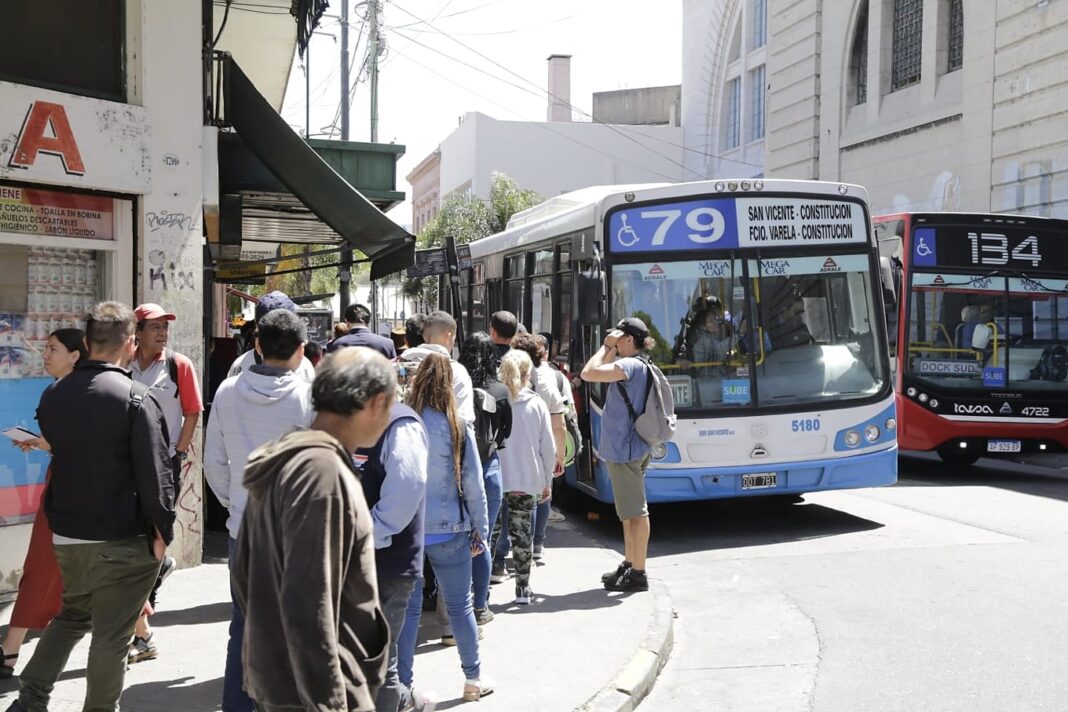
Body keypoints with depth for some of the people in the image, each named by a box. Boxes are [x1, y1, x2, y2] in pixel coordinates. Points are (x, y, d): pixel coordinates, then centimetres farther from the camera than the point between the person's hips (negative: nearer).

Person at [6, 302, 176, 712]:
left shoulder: (54, 395, 3)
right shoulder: (135, 399, -17)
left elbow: (54, 450, 15)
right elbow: (154, 471, -17)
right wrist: (162, 530, -8)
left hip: (66, 535, 6)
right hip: (123, 540, -6)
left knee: (72, 615, 25)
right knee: (111, 635, 6)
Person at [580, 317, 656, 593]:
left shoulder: (630, 365, -18)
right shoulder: (632, 365, 13)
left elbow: (588, 373, -24)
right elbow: (597, 373, 24)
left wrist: (606, 347, -12)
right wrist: (609, 349, 14)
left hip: (625, 449, -10)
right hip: (624, 448, 10)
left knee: (635, 511, -5)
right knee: (629, 510, 18)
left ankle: (637, 574, 0)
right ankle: (629, 564, 28)